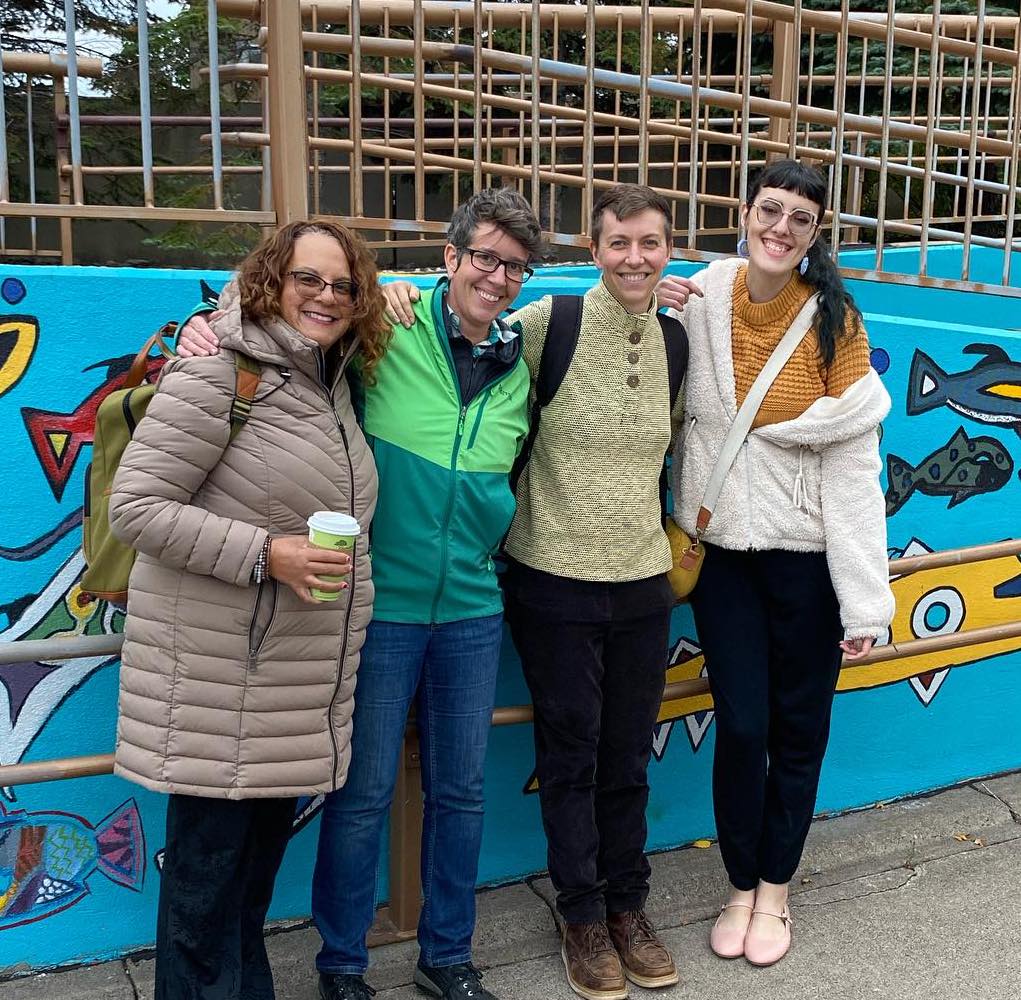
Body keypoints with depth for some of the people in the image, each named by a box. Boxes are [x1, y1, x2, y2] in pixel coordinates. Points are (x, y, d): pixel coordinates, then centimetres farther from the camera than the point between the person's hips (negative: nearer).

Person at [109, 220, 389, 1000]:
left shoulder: (334, 381, 9)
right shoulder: (217, 373, -14)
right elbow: (135, 506, -16)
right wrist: (263, 553, -23)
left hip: (300, 676, 8)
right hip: (221, 675, -7)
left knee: (263, 851, 19)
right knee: (208, 862, 5)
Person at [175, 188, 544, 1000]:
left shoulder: (520, 368, 5)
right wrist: (205, 333, -19)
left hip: (472, 611, 4)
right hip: (380, 604, -4)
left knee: (461, 789, 14)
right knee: (363, 793, 7)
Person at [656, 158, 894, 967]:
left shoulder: (834, 318, -7)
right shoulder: (700, 299, -3)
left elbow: (854, 461, -9)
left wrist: (865, 596, -11)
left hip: (806, 553, -1)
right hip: (723, 545, 1)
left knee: (799, 727, 11)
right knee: (741, 727, 4)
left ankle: (775, 889, 32)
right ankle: (742, 887, 27)